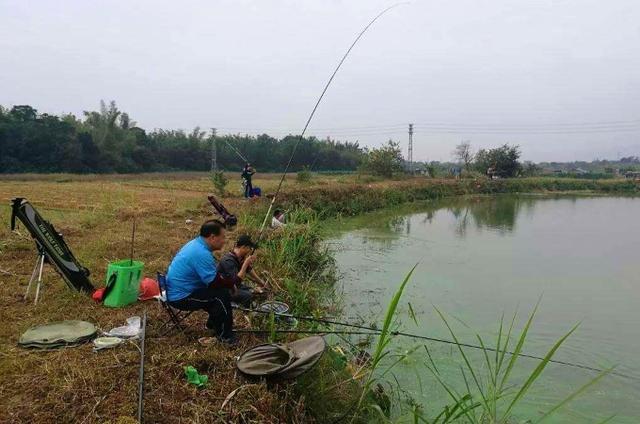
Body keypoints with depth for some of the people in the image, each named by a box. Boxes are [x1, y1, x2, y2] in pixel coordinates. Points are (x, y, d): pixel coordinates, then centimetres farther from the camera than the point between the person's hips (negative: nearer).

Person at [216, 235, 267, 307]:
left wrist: (260, 281, 14)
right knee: (248, 296, -25)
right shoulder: (228, 260, -30)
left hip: (233, 285, 9)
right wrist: (246, 263, -34)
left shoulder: (240, 257, -4)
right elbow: (237, 281, -35)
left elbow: (249, 270, 14)